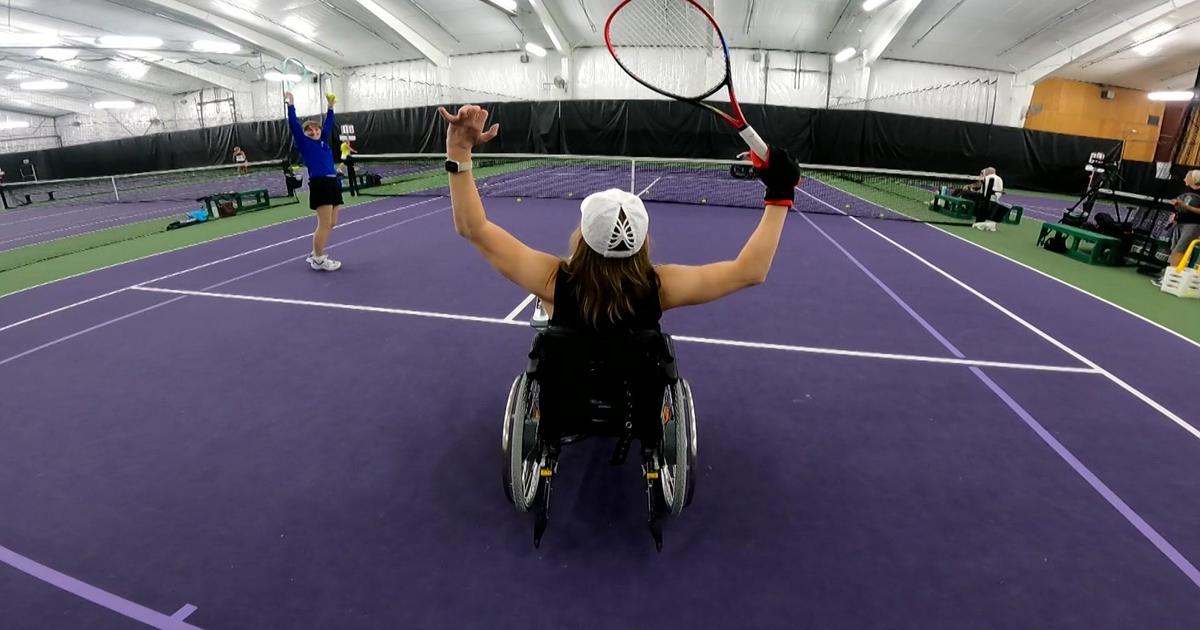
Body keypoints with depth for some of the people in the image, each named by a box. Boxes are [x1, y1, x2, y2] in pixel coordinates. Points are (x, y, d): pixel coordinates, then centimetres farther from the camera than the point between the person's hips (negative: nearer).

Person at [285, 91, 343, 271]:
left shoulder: (323, 142, 21)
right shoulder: (304, 143, 5)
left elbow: (328, 124, 30)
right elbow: (293, 124, -3)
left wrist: (330, 106, 30)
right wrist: (291, 104, -5)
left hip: (333, 183, 8)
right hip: (319, 184, -8)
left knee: (331, 224, 12)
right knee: (324, 225, -8)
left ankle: (315, 255, 24)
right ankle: (318, 260, 3)